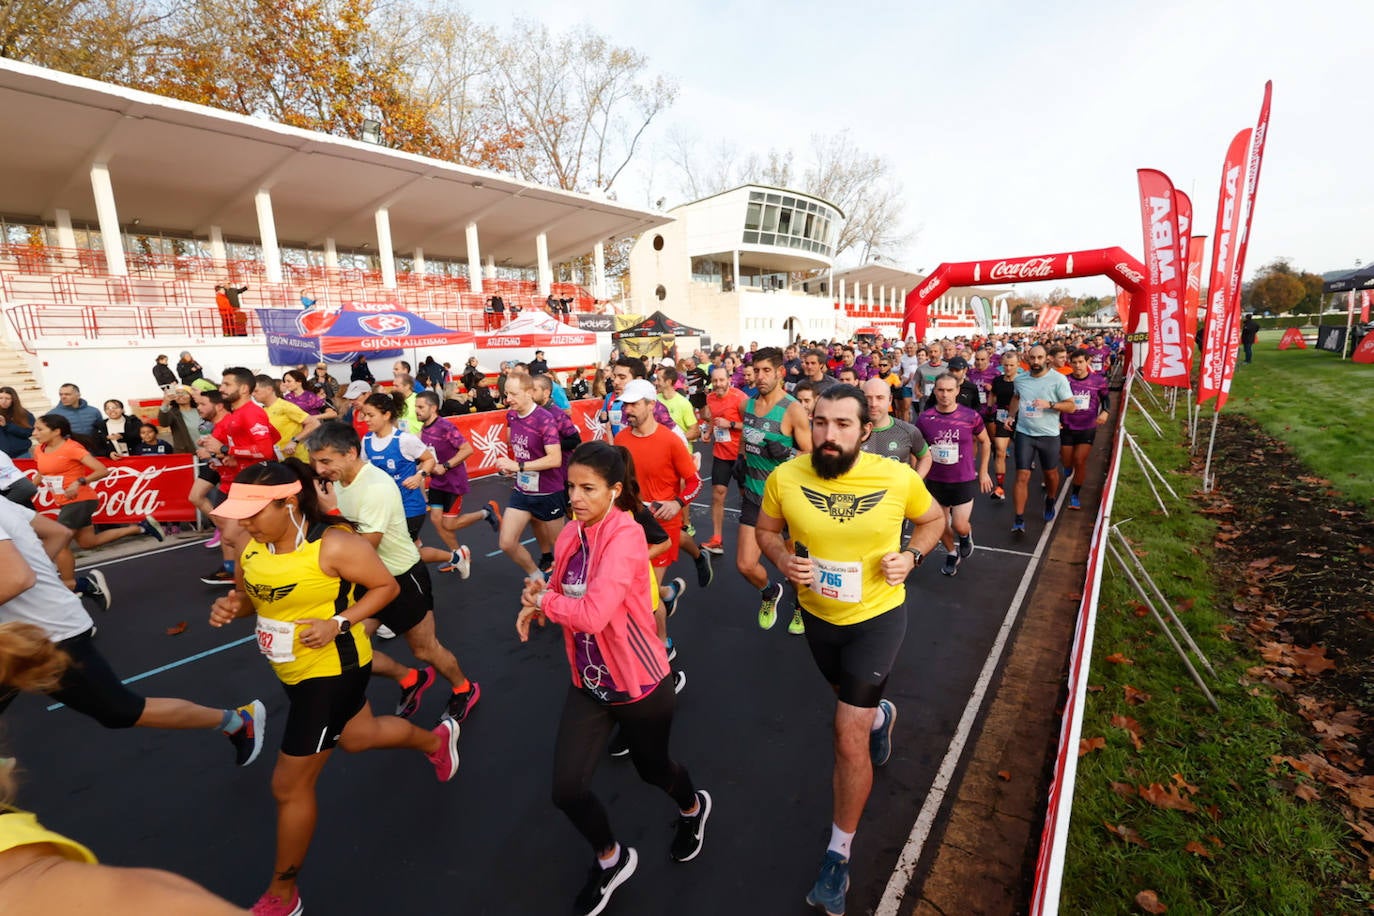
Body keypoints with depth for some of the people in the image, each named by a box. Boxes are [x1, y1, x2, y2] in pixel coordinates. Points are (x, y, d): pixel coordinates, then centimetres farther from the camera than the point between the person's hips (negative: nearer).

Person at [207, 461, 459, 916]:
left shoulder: (333, 544, -27)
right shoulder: (253, 546, -5)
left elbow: (387, 586, -18)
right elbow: (247, 594, 11)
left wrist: (337, 623, -27)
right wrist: (230, 606, -11)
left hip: (333, 670, -8)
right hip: (294, 671, 8)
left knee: (290, 785, 5)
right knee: (358, 736, 27)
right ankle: (436, 739, 55)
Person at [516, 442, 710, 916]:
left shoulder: (625, 536, -28)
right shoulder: (571, 533, -5)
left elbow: (593, 613, -37)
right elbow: (561, 588, 9)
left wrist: (542, 600, -20)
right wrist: (535, 605, -13)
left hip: (639, 683, -5)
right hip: (588, 681, 6)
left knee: (651, 768, 20)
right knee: (566, 789, 6)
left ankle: (693, 807, 57)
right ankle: (611, 860, 39)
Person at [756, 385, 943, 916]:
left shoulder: (898, 477, -21)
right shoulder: (785, 478, -20)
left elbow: (932, 519, 1)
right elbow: (766, 529, -2)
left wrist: (911, 556, -17)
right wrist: (783, 561, -21)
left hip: (877, 616, -2)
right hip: (818, 614, 3)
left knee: (849, 737, -3)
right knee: (852, 701, 29)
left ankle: (838, 856, 23)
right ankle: (882, 716, 69)